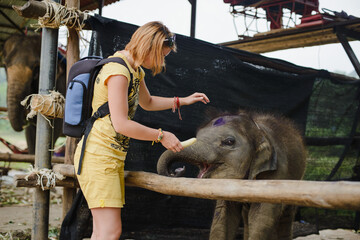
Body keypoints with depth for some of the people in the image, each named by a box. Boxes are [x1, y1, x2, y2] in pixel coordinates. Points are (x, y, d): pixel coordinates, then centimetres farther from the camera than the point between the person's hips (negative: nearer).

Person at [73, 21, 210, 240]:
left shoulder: (135, 70, 16)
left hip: (113, 156, 10)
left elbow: (147, 102, 34)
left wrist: (182, 101, 26)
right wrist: (161, 136, -12)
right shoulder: (118, 70, -16)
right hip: (99, 155, -10)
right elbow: (121, 124, -21)